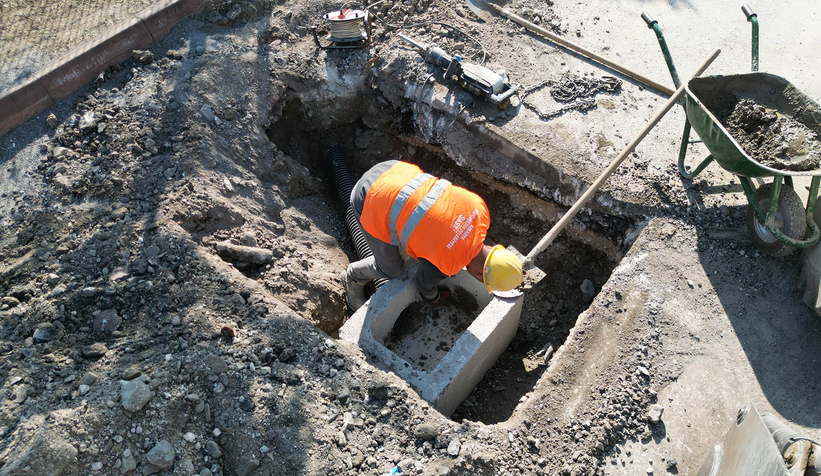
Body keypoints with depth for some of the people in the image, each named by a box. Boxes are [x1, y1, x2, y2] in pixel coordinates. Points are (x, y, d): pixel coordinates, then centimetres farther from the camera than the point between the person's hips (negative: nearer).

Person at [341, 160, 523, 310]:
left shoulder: (479, 208, -4)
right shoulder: (442, 267, -18)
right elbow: (424, 280, 5)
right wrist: (434, 299, 29)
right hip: (372, 206, -6)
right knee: (391, 269, 14)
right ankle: (354, 277, 41)